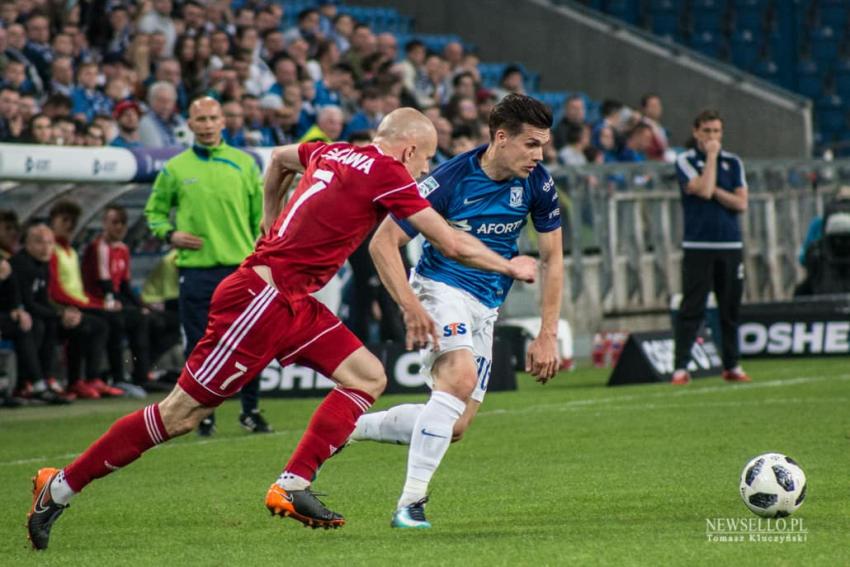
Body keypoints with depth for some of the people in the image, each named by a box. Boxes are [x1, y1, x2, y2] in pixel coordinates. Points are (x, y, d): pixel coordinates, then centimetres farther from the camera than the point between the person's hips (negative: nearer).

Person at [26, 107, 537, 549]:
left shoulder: (333, 153, 12)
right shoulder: (386, 173, -12)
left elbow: (280, 158, 34)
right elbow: (452, 244, -8)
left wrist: (273, 226, 42)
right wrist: (509, 266, 7)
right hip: (261, 300, -10)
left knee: (369, 377, 3)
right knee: (182, 414, -4)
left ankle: (293, 486, -1)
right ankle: (60, 488, 4)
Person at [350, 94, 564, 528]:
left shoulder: (537, 183, -5)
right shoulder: (451, 180, -20)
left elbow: (552, 258, 6)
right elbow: (383, 242, -16)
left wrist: (547, 336, 0)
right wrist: (411, 306, -28)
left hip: (486, 308, 6)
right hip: (440, 287, -6)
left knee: (455, 426, 2)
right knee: (460, 377, -33)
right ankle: (411, 503, -29)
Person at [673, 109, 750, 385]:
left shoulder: (733, 162, 12)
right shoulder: (685, 161, 1)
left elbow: (741, 203, 2)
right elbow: (703, 191, -15)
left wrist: (713, 190, -7)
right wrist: (711, 156, -8)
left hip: (730, 246, 4)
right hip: (698, 246, -4)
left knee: (731, 309, 6)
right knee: (692, 308, -8)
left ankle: (732, 366, 15)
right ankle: (680, 368, -9)